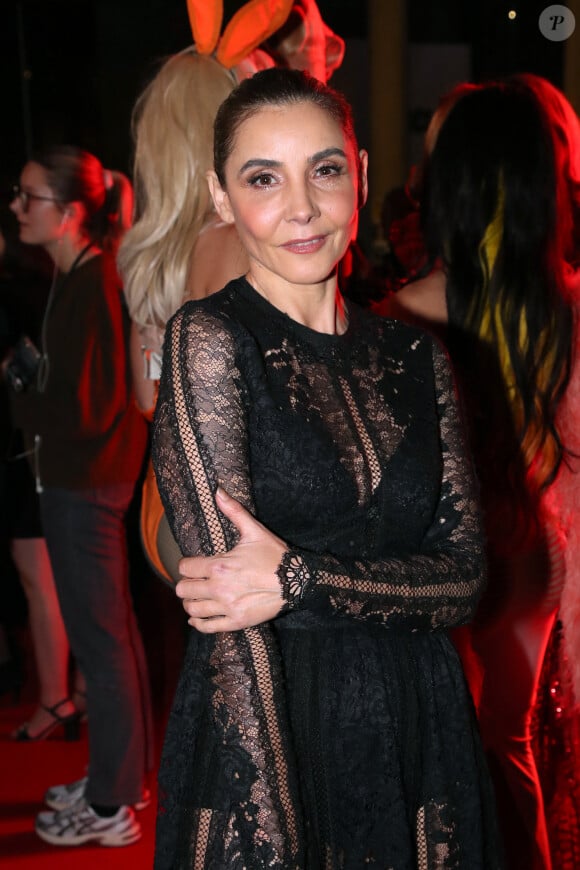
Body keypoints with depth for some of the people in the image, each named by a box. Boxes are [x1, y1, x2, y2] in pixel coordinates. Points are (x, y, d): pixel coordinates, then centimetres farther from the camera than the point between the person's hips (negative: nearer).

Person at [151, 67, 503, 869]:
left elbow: (465, 577, -3)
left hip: (422, 734, 5)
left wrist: (300, 579, -18)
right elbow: (234, 632, -17)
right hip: (267, 746, -4)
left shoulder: (415, 356, 4)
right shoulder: (209, 338, -11)